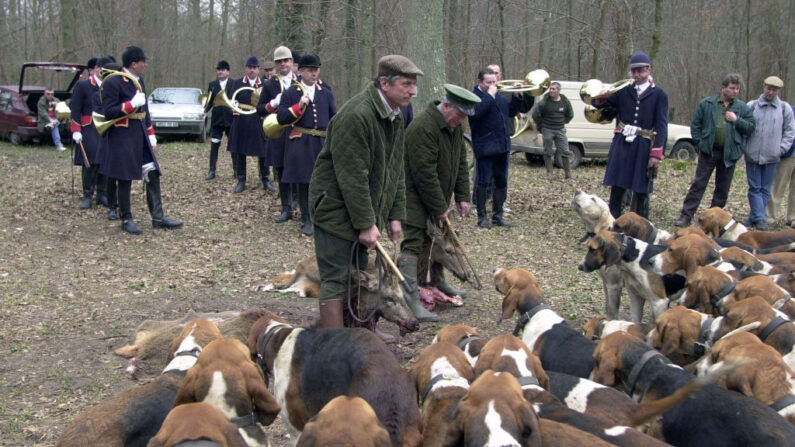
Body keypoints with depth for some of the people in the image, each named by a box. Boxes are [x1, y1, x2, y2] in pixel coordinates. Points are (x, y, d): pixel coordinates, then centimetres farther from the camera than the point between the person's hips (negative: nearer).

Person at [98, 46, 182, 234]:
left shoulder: (139, 81, 11)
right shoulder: (112, 82, -14)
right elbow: (108, 112, -18)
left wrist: (151, 133, 17)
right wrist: (131, 104, -24)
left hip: (141, 136, 8)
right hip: (123, 138, -8)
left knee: (153, 175, 5)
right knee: (125, 179, 2)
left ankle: (158, 218, 11)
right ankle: (126, 220, 13)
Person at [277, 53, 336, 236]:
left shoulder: (326, 92, 10)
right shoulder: (290, 93, 2)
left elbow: (334, 118, 16)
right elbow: (281, 118, -5)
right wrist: (299, 106, -16)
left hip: (323, 143, 2)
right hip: (300, 144, -2)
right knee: (304, 183, 2)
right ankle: (307, 220, 12)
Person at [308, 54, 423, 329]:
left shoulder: (395, 117, 8)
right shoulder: (355, 116, -23)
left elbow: (396, 170, 14)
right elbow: (352, 177, -24)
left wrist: (395, 215, 9)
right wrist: (366, 224, -21)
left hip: (363, 210, 9)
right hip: (336, 209, -9)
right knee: (336, 281, -7)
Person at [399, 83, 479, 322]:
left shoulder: (455, 125, 5)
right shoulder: (423, 128, -26)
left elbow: (461, 163, 14)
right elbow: (425, 174, -26)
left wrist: (462, 196, 7)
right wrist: (440, 208, -20)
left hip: (437, 198, 9)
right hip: (416, 197, -9)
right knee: (413, 244, -12)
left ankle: (438, 282, 36)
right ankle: (410, 299, -14)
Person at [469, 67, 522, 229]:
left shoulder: (499, 96, 16)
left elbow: (511, 112, 20)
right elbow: (477, 112, -28)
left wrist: (516, 96, 6)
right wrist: (489, 95, -22)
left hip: (502, 146, 8)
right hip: (485, 147, -7)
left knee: (501, 182, 11)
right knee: (483, 182, -1)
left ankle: (498, 215, 21)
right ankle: (482, 217, 7)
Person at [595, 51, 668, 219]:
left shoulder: (659, 95, 1)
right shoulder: (623, 91, 8)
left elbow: (661, 126, -3)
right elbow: (608, 114, 11)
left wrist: (656, 153, -11)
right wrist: (601, 101, -10)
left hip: (643, 148, -2)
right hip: (621, 146, 2)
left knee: (641, 191, 4)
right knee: (617, 188, 4)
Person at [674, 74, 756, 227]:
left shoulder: (743, 108, 5)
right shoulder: (707, 104, 2)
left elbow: (751, 128, 3)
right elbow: (695, 124, 5)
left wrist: (737, 120, -12)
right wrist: (699, 143, -3)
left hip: (729, 153, 2)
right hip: (708, 151, -2)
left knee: (723, 188, 9)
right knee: (698, 184, -2)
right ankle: (686, 216, -1)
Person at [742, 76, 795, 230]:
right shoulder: (752, 106, 3)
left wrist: (781, 149, -1)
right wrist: (744, 147, -1)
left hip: (771, 156, 1)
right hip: (752, 155, 0)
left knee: (765, 189, 4)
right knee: (754, 188, -1)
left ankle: (754, 217, 11)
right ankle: (760, 218, 2)